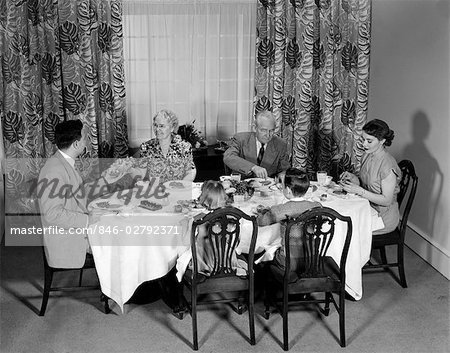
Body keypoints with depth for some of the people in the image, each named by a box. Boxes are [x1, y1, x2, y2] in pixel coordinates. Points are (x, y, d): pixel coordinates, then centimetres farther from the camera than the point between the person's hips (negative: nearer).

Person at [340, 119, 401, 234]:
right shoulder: (367, 155, 1)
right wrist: (353, 178, -9)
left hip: (383, 216, -7)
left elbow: (386, 200, -21)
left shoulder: (388, 166, -25)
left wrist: (359, 190, -27)